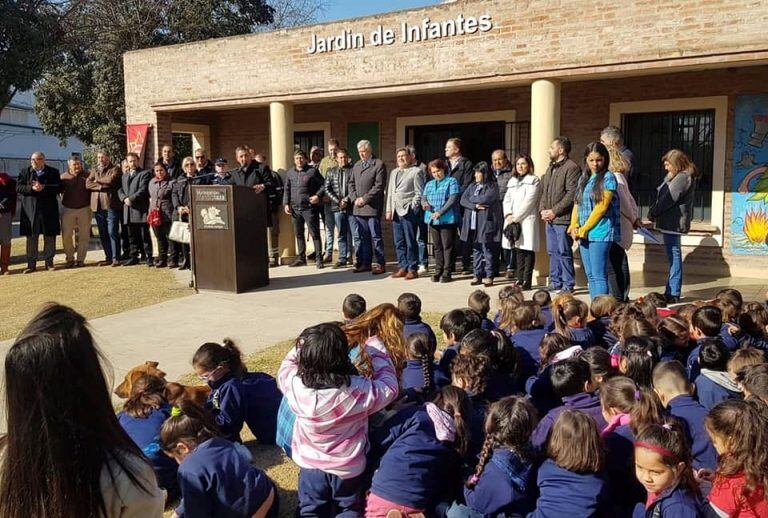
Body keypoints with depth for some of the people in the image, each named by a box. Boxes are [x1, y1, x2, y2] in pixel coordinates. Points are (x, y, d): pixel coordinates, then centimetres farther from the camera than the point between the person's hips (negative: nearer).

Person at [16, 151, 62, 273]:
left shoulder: (53, 172, 7)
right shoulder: (24, 172, 10)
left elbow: (59, 187, -4)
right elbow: (18, 188, 2)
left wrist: (43, 187, -15)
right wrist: (31, 188, -14)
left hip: (48, 209, 0)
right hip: (30, 210, 1)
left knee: (50, 237, 3)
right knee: (31, 237, 3)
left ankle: (49, 262, 13)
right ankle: (31, 264, 9)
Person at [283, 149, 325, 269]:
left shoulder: (312, 171, 0)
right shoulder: (290, 172, 13)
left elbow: (322, 185, 2)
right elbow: (287, 189, 18)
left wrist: (318, 196, -13)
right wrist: (286, 204, 8)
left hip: (309, 207, -5)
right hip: (295, 208, 5)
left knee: (314, 233, -4)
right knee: (299, 234, 12)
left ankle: (318, 258, 0)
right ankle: (301, 258, 22)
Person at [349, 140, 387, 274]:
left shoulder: (379, 164, -3)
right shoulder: (356, 166, 19)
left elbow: (379, 185, -11)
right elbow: (351, 183, 18)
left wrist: (364, 198, -13)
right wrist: (354, 198, 1)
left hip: (372, 207, -6)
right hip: (358, 208, 6)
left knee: (375, 237, -3)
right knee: (363, 237, 10)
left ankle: (380, 264, 3)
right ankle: (365, 263, 16)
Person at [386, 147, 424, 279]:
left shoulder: (416, 172, 0)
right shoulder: (394, 172, 21)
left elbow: (419, 193, -5)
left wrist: (411, 208, -12)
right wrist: (389, 210, 13)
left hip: (408, 211, -7)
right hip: (395, 212, 7)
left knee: (410, 242, -4)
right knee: (399, 242, 7)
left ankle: (412, 269, 1)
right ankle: (403, 267, 13)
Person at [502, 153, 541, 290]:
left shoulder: (534, 180, 1)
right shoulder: (512, 180, 21)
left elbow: (529, 201, -9)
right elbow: (507, 199, 14)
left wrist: (515, 217, -11)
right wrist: (508, 215, -3)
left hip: (527, 219, -6)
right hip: (512, 221, 6)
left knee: (527, 250, -6)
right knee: (517, 249, 7)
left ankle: (526, 281, -6)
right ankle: (520, 279, 12)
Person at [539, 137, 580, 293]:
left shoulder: (572, 168, -9)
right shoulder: (551, 168, 20)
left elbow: (572, 194, -17)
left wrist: (554, 211, -17)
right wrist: (542, 209, 5)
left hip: (563, 218, -8)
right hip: (549, 218, 8)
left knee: (564, 252, -4)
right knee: (553, 252, 12)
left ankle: (568, 285, 4)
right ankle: (555, 282, 20)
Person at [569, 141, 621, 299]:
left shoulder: (608, 178, -5)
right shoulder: (584, 178, 16)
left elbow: (602, 207, -12)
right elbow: (577, 204, 14)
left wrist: (584, 230, -11)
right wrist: (574, 227, -2)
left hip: (600, 233, -7)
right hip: (584, 234, 7)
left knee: (599, 276, -9)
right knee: (591, 276, 9)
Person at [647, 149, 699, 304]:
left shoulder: (682, 178, -14)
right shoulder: (674, 177, 18)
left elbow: (668, 199, -16)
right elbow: (661, 196, 15)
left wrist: (652, 213, -7)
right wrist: (653, 213, 4)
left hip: (673, 223, -10)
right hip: (671, 223, 10)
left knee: (674, 256, -7)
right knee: (673, 256, 13)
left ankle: (673, 294, -3)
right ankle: (671, 292, 20)